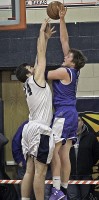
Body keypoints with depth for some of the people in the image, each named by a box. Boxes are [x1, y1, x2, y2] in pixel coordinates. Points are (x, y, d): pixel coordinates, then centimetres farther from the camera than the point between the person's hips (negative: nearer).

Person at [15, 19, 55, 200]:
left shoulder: (29, 83, 14)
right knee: (40, 172, -7)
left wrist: (46, 37, 21)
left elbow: (40, 57, 20)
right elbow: (41, 54, -3)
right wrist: (42, 32, 5)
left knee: (30, 171, 6)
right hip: (40, 130, -9)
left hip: (31, 128, 9)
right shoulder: (36, 79, -7)